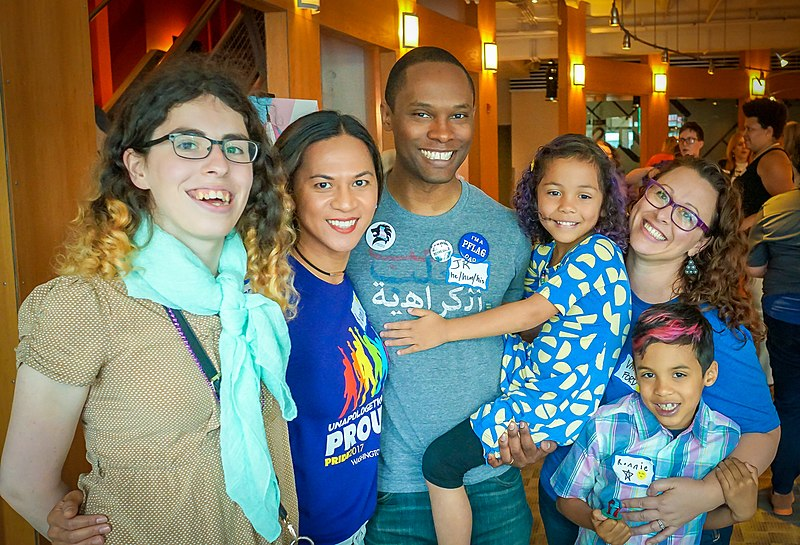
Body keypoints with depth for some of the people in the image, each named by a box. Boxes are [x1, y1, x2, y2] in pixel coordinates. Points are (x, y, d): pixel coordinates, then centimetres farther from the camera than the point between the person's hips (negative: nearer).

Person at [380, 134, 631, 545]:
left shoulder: (598, 254, -19)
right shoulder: (544, 252, 7)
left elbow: (533, 313, -24)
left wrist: (445, 330, -22)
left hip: (556, 400, -9)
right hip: (537, 366, 9)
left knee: (440, 461, -10)